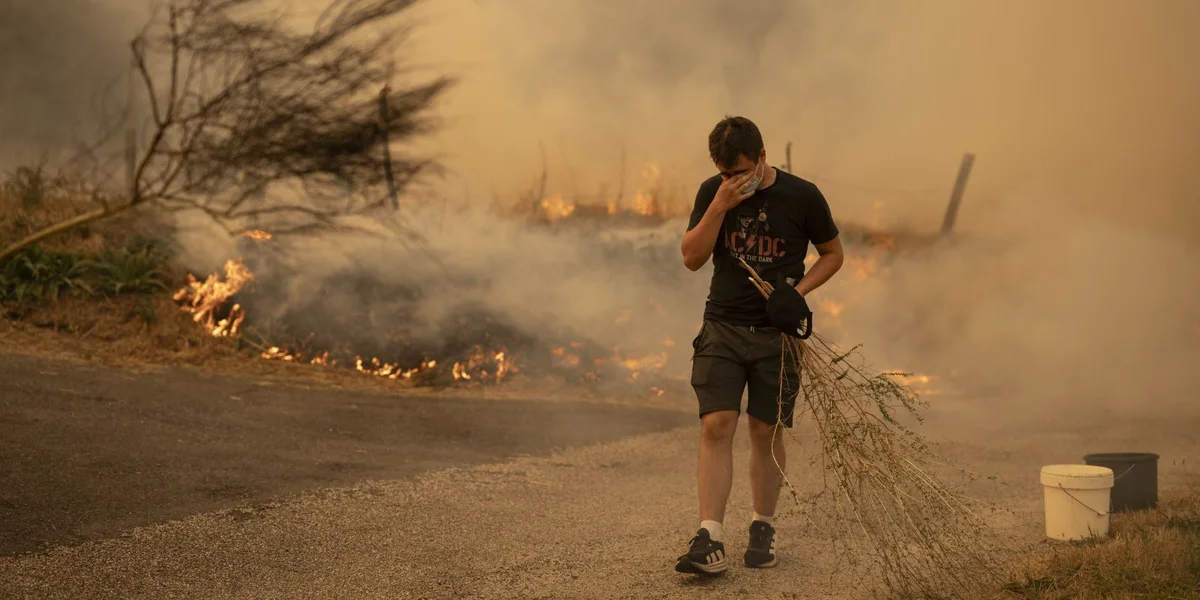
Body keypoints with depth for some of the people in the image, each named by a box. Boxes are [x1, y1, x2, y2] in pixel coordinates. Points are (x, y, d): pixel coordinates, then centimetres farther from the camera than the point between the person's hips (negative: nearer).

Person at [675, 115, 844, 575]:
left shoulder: (801, 196, -4)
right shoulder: (712, 192, 1)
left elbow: (833, 254, 7)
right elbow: (692, 258, -5)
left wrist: (798, 290, -10)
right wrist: (720, 205, -16)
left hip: (775, 332, -1)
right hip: (723, 326, 1)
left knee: (766, 431, 5)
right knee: (716, 426, -10)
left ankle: (763, 528, 23)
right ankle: (710, 540, -13)